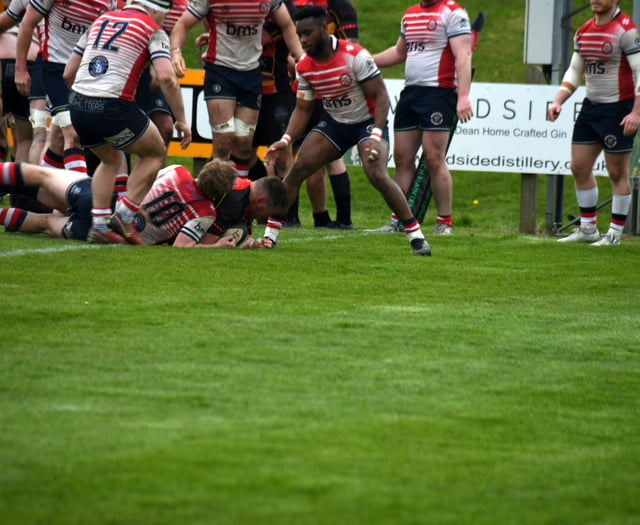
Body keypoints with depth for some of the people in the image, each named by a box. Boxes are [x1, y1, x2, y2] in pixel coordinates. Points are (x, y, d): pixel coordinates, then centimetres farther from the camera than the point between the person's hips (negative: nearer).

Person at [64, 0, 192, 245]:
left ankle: (99, 224, 18)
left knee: (111, 160, 30)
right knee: (155, 153, 18)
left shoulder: (101, 21, 20)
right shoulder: (152, 29, 3)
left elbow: (68, 72, 19)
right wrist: (181, 121, -5)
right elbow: (166, 77, -11)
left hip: (78, 105, 6)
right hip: (113, 107, -6)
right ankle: (123, 216, 7)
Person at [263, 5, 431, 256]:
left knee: (377, 174, -26)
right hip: (334, 122, 5)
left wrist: (376, 136, -32)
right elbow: (303, 108, 3)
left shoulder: (355, 56, -24)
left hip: (368, 121, -5)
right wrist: (287, 139, -13)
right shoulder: (304, 66, -6)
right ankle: (270, 234, -2)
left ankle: (416, 235, -15)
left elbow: (381, 96, -20)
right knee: (297, 169, -10)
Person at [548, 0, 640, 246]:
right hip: (591, 106, 8)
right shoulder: (584, 32, 10)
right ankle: (588, 228, 17)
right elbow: (574, 71, 19)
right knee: (579, 167, 6)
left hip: (618, 109, -8)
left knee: (617, 173, -2)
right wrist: (558, 101, 6)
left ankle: (615, 233, 5)